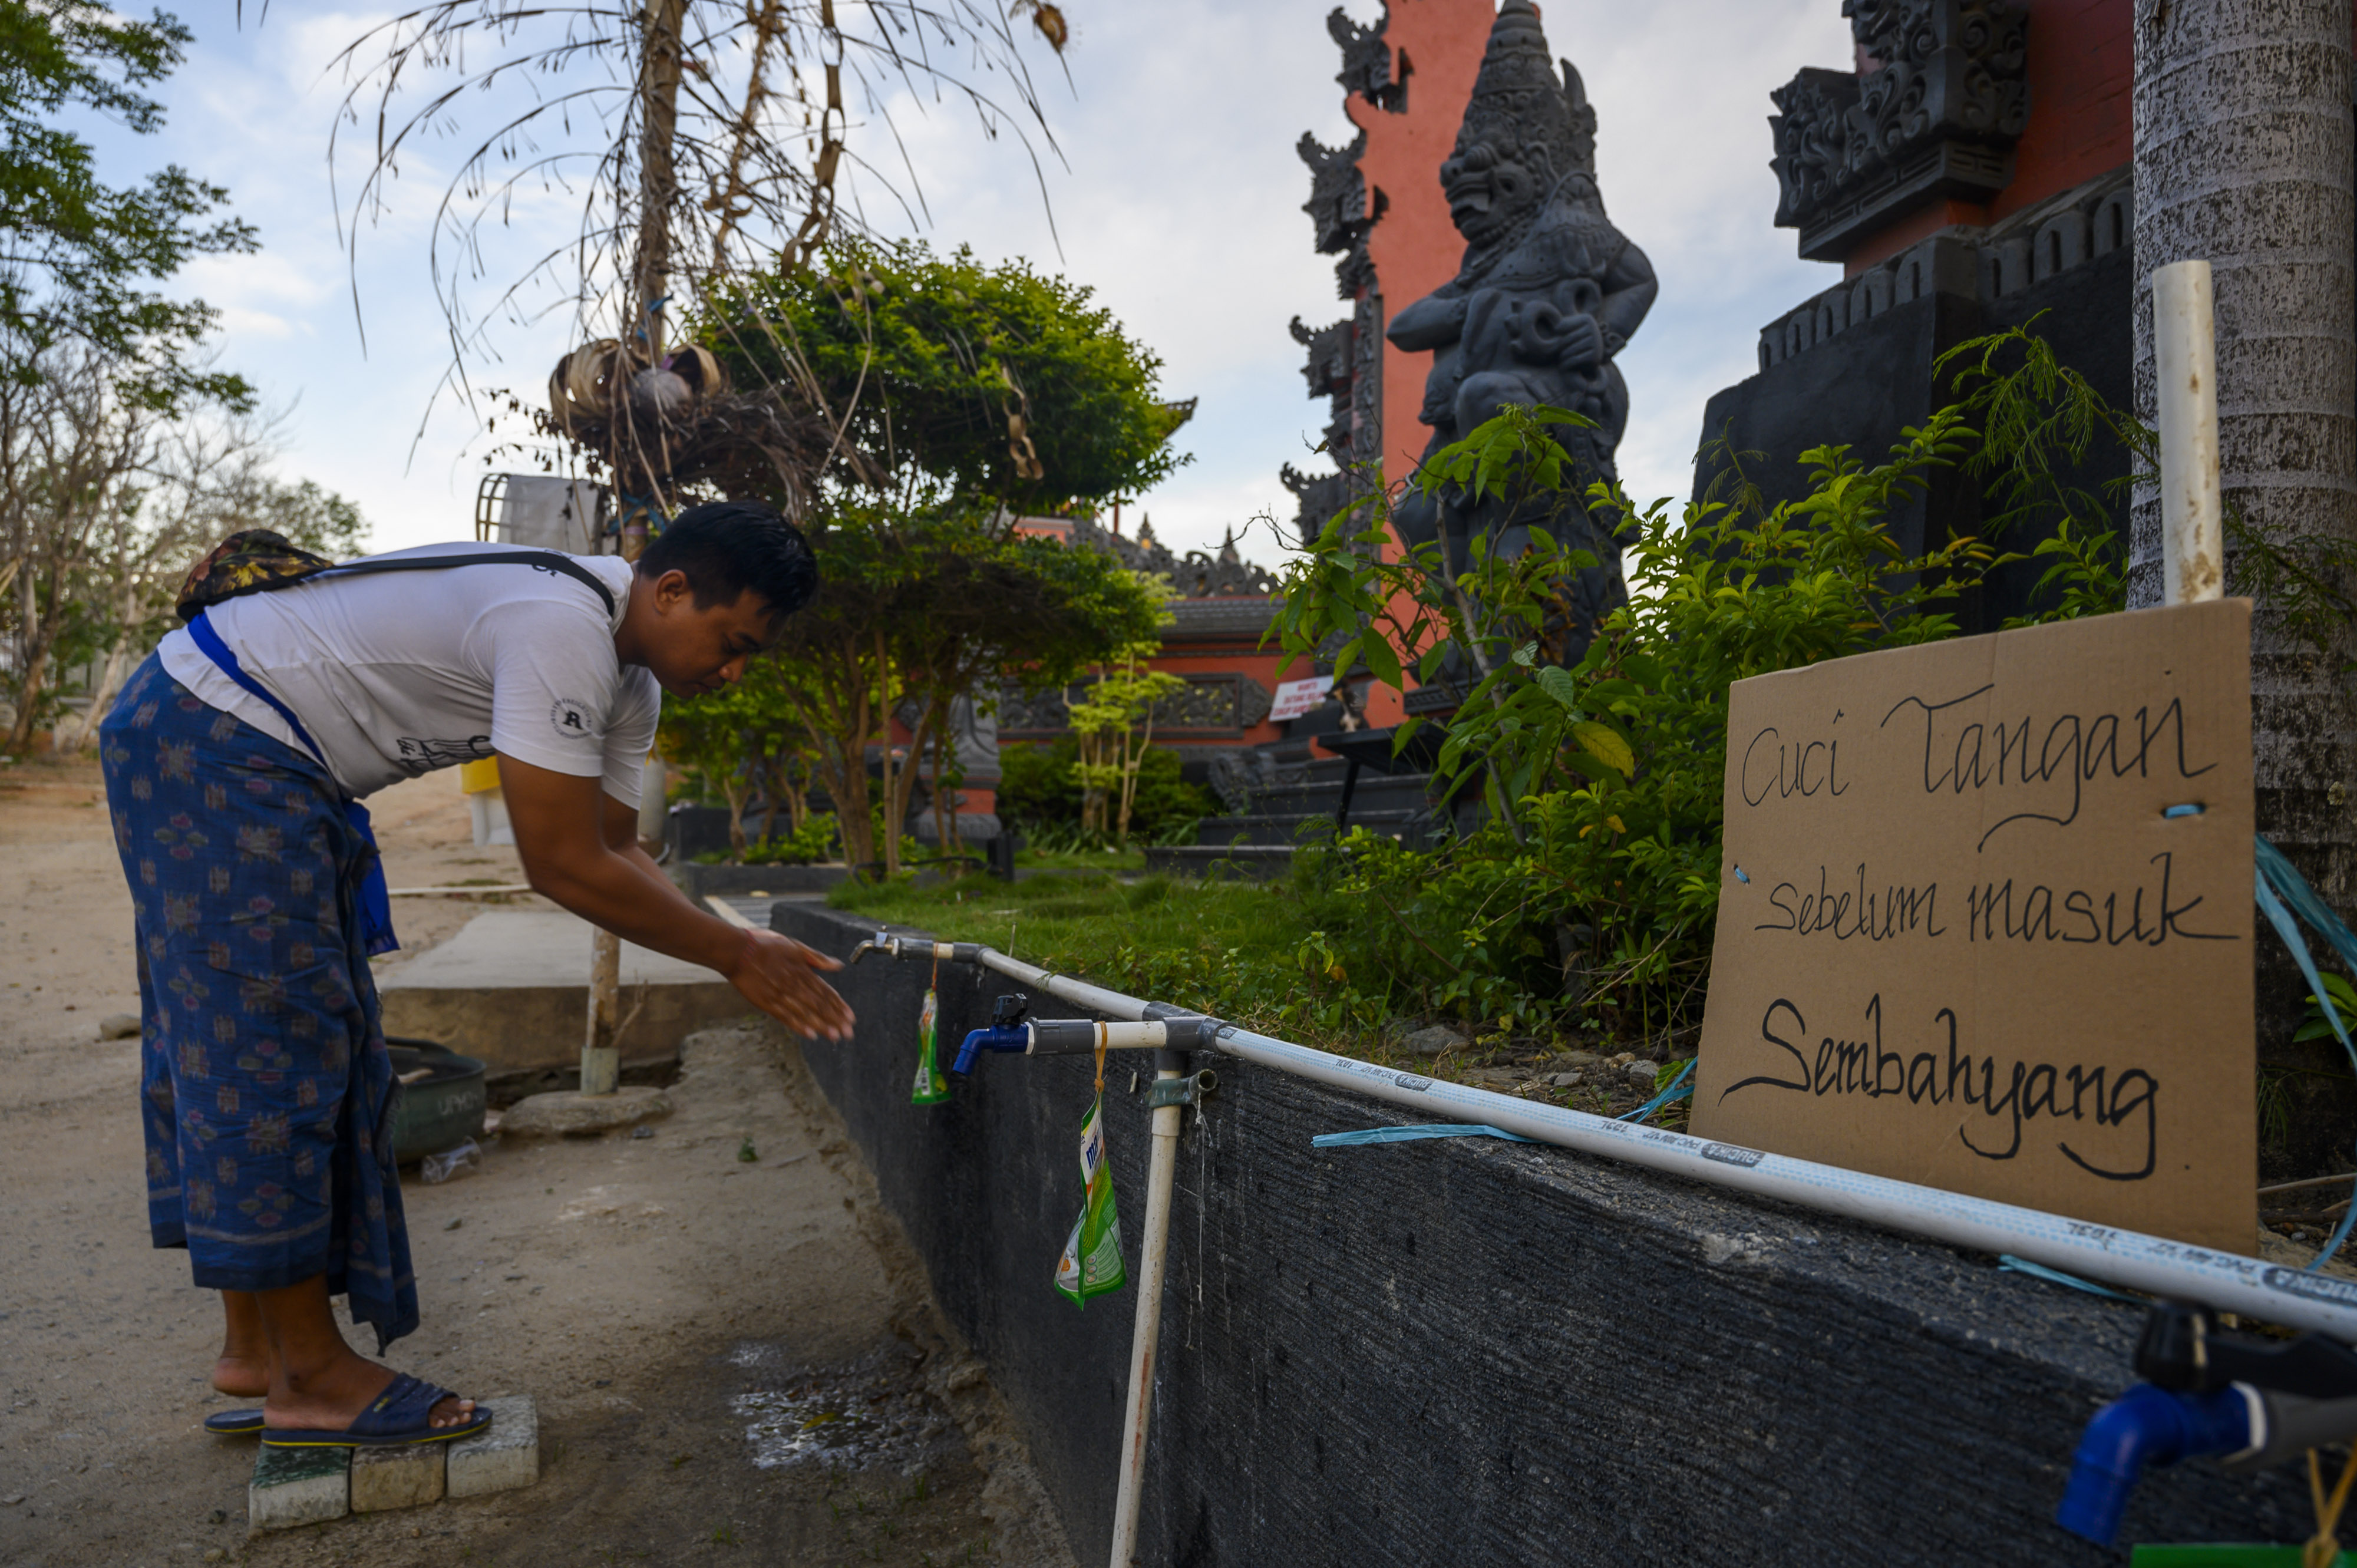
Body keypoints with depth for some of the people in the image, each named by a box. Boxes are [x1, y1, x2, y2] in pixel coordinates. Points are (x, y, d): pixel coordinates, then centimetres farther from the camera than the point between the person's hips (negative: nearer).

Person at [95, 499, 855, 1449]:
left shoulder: (628, 675, 4)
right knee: (273, 1044, -8)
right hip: (211, 737, -10)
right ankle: (312, 1376, 1)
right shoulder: (563, 629, -29)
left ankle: (255, 1349, 20)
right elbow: (564, 868, -28)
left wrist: (740, 951, -5)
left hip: (270, 767, 10)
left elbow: (616, 847, 7)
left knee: (231, 1050, 11)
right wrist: (734, 954, -21)